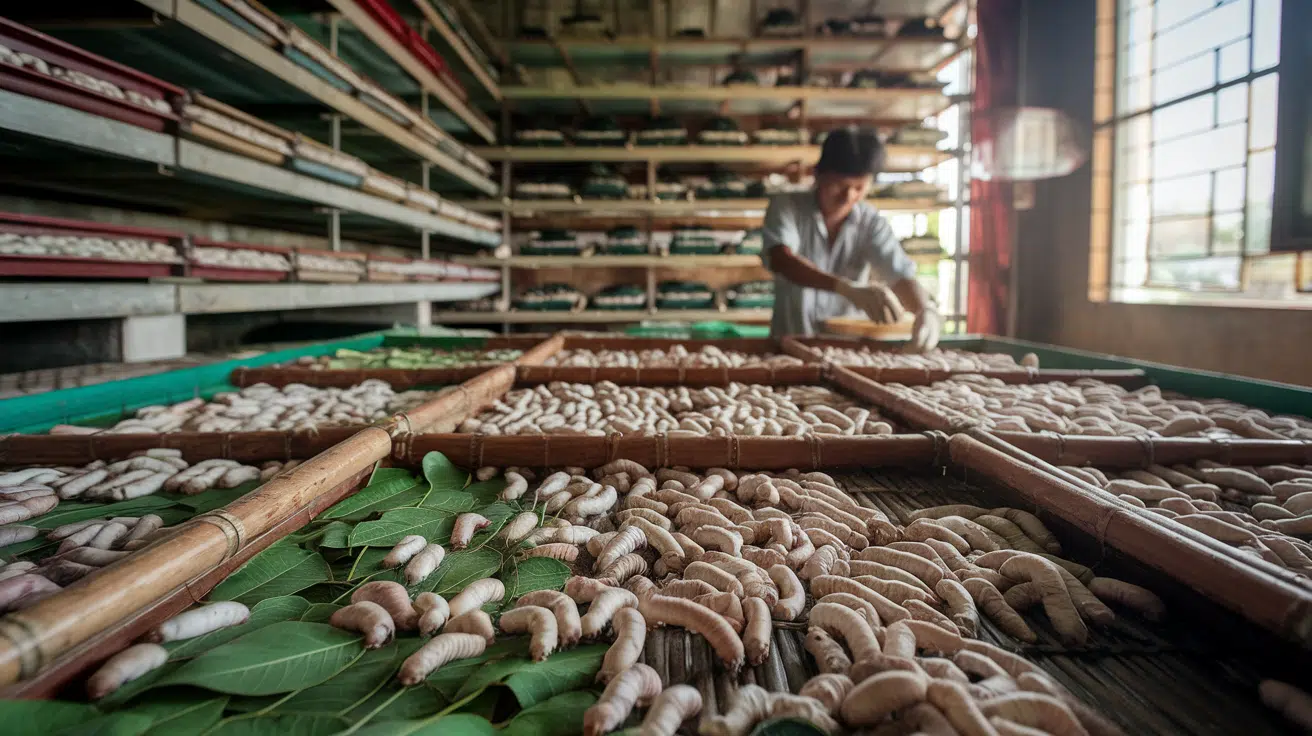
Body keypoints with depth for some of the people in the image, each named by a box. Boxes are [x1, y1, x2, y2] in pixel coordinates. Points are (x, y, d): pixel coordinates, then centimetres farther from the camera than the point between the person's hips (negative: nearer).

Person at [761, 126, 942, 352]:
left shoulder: (872, 223, -2)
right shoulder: (786, 206, -8)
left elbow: (901, 276, -12)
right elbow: (781, 260, -26)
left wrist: (926, 309, -35)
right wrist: (847, 288, -41)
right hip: (789, 342, -2)